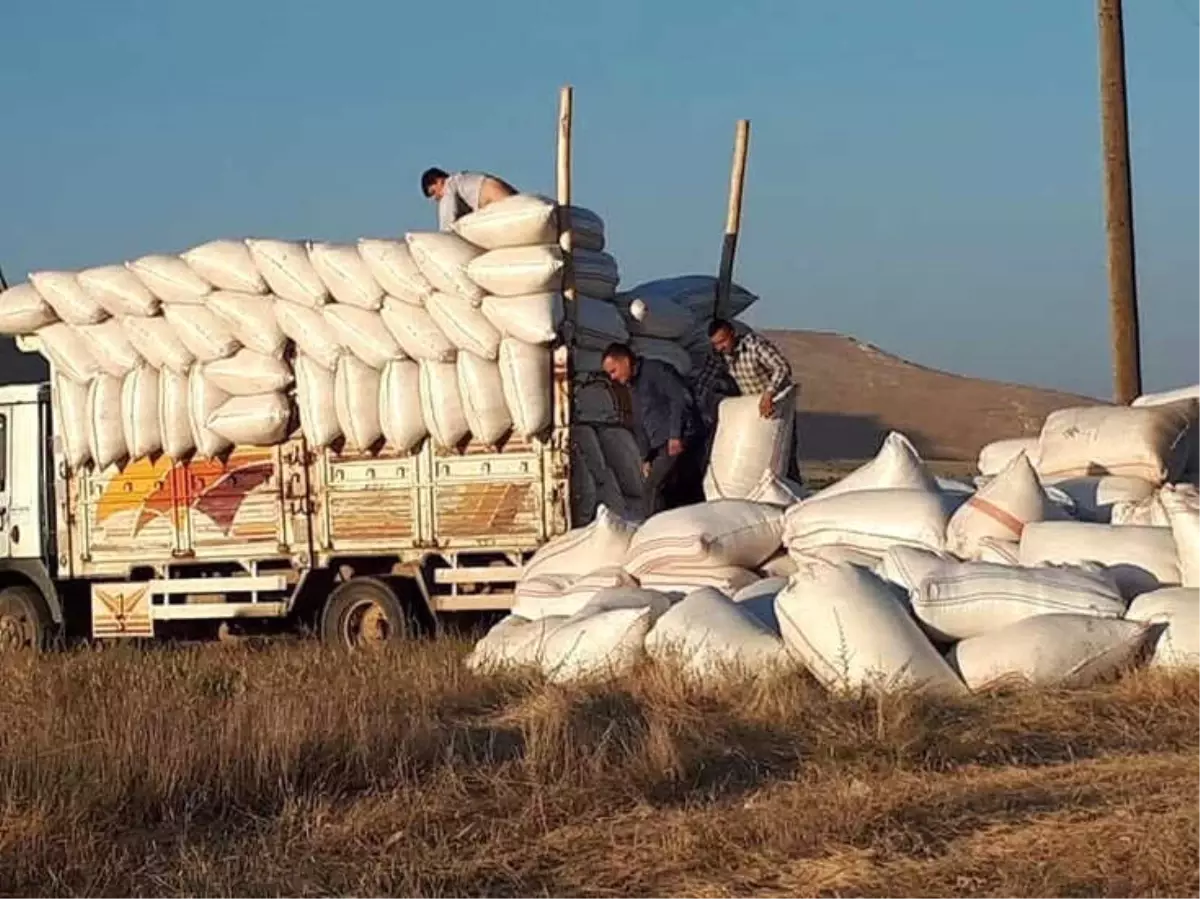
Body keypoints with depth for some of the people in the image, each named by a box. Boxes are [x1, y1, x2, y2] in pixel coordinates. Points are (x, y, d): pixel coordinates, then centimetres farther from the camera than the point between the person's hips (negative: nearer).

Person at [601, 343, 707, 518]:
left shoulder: (655, 370, -5)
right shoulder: (633, 387, 23)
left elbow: (682, 397, -16)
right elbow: (640, 426, 26)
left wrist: (675, 435, -20)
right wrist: (646, 457, 16)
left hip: (680, 439, -9)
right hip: (663, 446, 9)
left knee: (654, 489, -15)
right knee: (688, 495, 6)